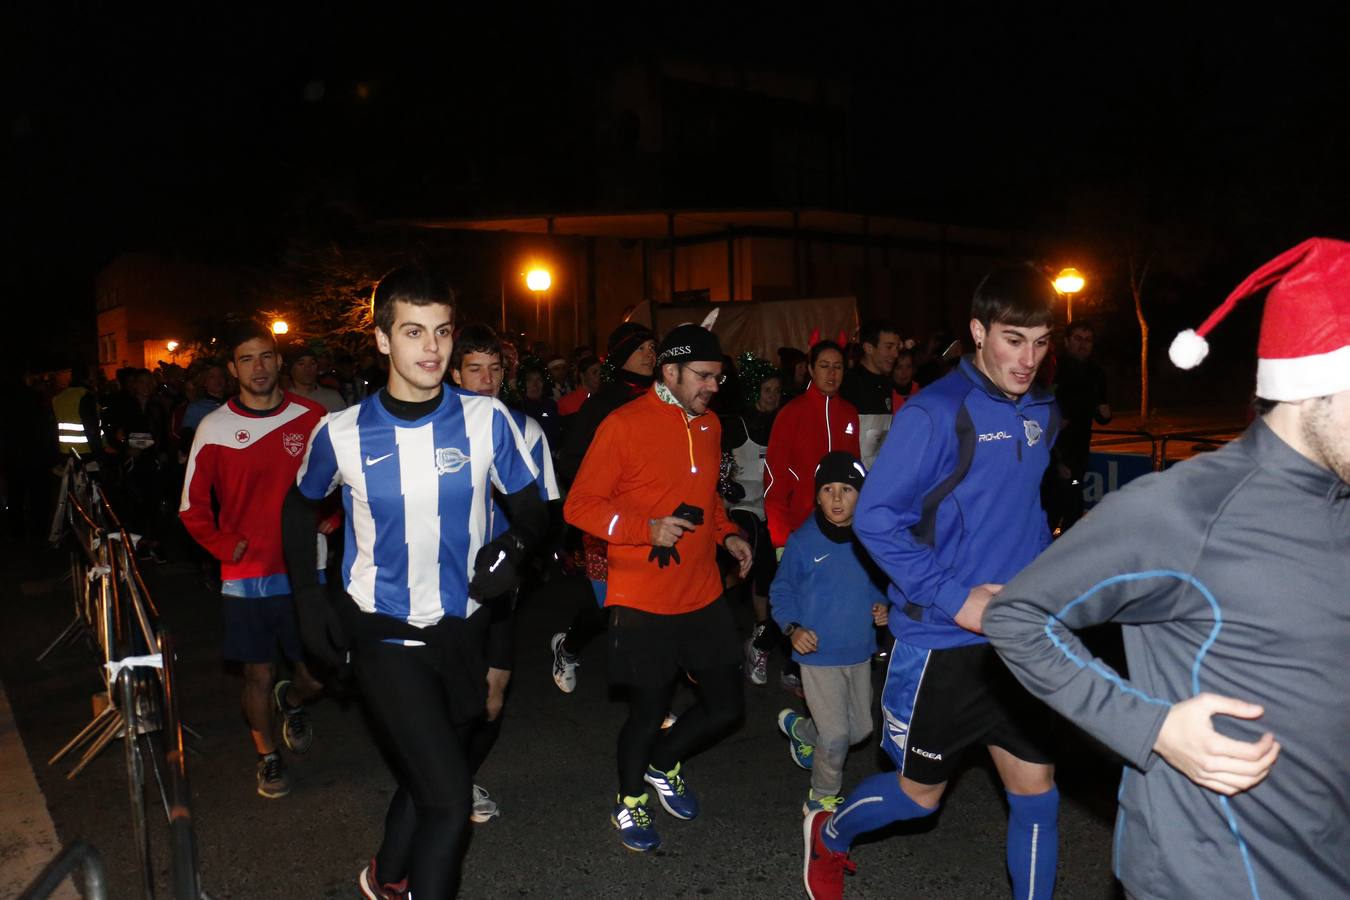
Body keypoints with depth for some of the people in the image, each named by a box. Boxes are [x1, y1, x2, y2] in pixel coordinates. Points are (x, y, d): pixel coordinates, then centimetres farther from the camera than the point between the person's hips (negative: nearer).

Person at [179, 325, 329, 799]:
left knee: (319, 674, 4)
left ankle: (291, 700, 39)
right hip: (246, 576, 0)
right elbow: (193, 506, 4)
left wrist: (330, 521, -4)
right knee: (258, 674, 9)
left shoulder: (311, 418, -3)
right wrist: (227, 546, -6)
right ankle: (267, 756, 33)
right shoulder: (214, 429, -4)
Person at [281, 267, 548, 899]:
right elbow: (299, 506, 8)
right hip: (384, 635, -3)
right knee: (450, 796, -13)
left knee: (425, 777, 23)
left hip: (461, 629, 3)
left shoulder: (485, 419, -10)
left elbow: (530, 508, 1)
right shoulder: (342, 432, -11)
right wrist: (308, 598, 2)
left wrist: (514, 547, -20)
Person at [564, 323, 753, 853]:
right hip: (642, 603, -6)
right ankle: (628, 803, 37)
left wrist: (726, 534, 6)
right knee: (647, 713, 7)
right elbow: (579, 505, -12)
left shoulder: (710, 425, 9)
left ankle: (664, 765, 39)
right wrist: (646, 528, -23)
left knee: (727, 707, 11)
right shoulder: (624, 425, -12)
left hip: (703, 596, 6)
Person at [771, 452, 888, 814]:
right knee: (836, 738, -3)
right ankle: (822, 800, 24)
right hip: (819, 654, -5)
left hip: (859, 653, 5)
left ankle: (800, 728, 48)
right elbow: (782, 591, -4)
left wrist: (881, 607, -7)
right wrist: (792, 628, -18)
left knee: (861, 728, 20)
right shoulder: (802, 542, -14)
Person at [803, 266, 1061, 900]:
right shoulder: (936, 413, -17)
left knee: (1036, 792, 10)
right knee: (920, 794, 13)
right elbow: (875, 519, -18)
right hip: (942, 643, -5)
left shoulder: (1041, 411, 5)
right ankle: (829, 834, 42)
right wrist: (956, 600, -20)